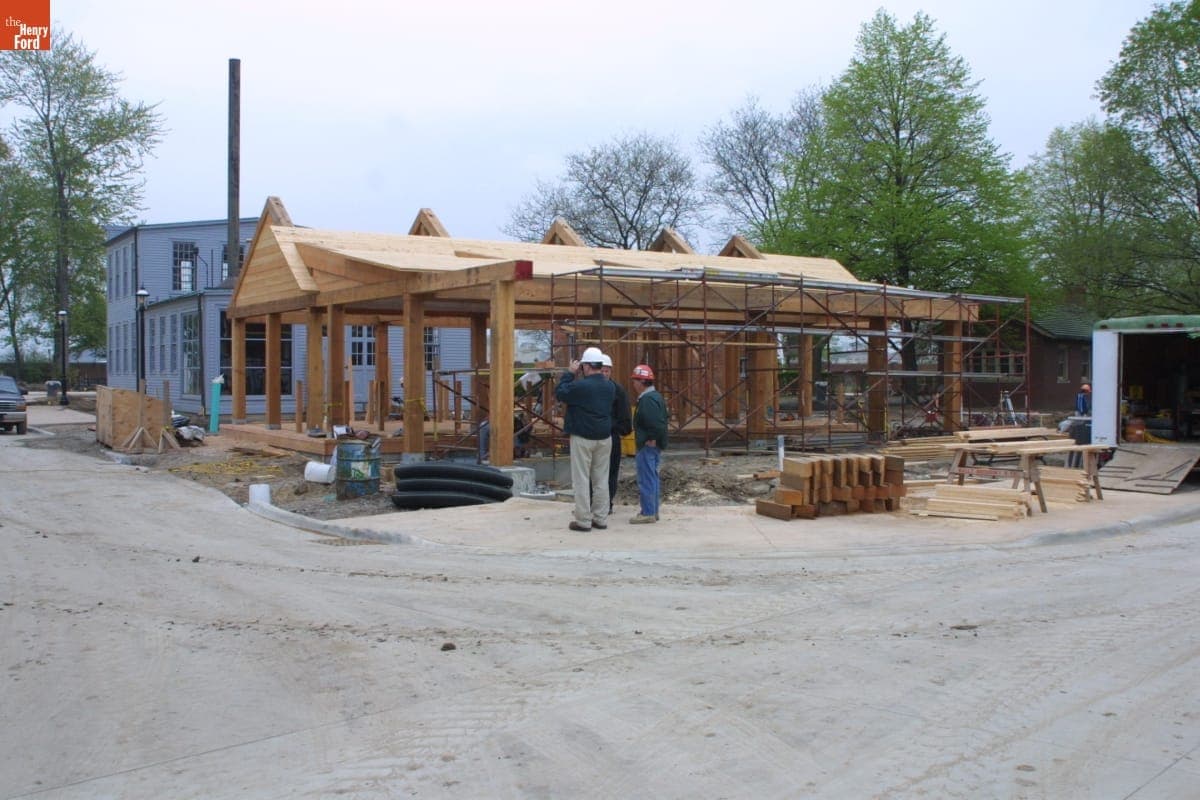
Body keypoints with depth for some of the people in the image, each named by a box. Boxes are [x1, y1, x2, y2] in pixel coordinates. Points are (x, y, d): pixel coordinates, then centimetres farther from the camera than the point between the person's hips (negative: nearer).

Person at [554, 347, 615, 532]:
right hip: (604, 438, 6)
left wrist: (569, 373, 3)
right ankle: (601, 519, 13)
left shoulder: (581, 386, -17)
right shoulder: (610, 386, 5)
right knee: (601, 479, 10)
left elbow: (560, 393, -5)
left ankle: (583, 521, 0)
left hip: (583, 439, -6)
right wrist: (579, 377, 14)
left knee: (582, 480, 0)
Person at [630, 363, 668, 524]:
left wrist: (651, 440, -19)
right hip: (654, 445, 11)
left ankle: (647, 513, -1)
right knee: (652, 478, 16)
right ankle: (653, 511, 23)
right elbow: (661, 422, 19)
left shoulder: (648, 400, -19)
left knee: (646, 480, -5)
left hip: (647, 446, -11)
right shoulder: (655, 396, 14)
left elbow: (656, 424, -28)